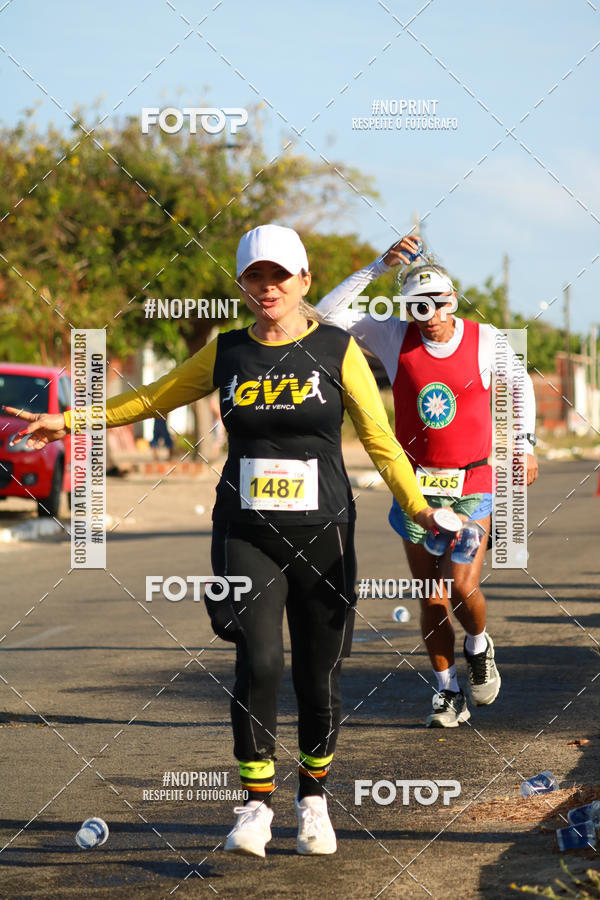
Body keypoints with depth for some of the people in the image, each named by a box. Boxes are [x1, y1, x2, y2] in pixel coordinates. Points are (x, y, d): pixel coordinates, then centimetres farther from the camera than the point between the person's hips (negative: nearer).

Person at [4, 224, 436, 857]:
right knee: (259, 661, -16)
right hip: (246, 536, 1)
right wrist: (70, 420, 18)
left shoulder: (337, 350, 1)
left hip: (321, 535, -1)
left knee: (318, 674, 2)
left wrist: (416, 505, -9)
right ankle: (256, 804, -4)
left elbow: (378, 438, 3)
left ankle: (314, 798, 24)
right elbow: (153, 398, 19)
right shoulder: (225, 353, 7)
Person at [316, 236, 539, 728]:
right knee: (432, 598, 4)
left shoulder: (484, 340, -5)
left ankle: (479, 646, 18)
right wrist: (379, 266, -17)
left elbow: (519, 383, 14)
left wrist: (526, 442, 9)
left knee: (462, 586, -15)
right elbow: (327, 314, -12)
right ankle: (448, 693, 18)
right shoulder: (396, 338, -5)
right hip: (416, 487, 1)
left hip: (472, 486, -1)